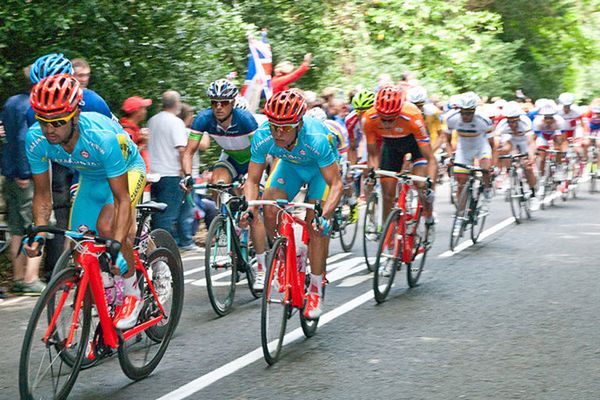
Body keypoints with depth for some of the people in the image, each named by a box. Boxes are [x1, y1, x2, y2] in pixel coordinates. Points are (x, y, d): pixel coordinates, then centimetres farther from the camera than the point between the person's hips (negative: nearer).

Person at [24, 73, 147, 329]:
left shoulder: (104, 137, -40)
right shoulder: (36, 139, -26)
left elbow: (122, 198, -36)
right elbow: (42, 194, -13)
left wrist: (117, 245, -47)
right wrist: (39, 232, -29)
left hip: (126, 170, -5)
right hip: (91, 179, 5)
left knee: (107, 225, -32)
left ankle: (133, 294, -11)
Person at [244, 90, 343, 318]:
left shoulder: (316, 139, -41)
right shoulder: (262, 137, -31)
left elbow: (335, 184, -37)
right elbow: (252, 180, -20)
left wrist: (325, 216, -52)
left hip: (321, 167, -4)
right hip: (290, 164, 4)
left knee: (315, 224, -17)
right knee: (267, 211, -17)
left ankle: (316, 290, -6)